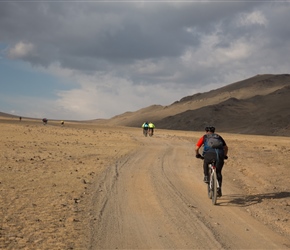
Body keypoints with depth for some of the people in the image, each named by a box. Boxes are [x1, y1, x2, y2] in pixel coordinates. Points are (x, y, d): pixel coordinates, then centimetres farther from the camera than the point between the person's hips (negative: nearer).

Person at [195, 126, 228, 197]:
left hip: (209, 154, -2)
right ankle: (219, 189, 12)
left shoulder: (204, 137, 23)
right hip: (220, 155, 2)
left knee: (206, 163, 34)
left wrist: (197, 155, 38)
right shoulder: (219, 137, 30)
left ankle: (206, 177, 20)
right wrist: (225, 155, 50)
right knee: (218, 173, 20)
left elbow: (196, 148, 18)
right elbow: (226, 148, 34)